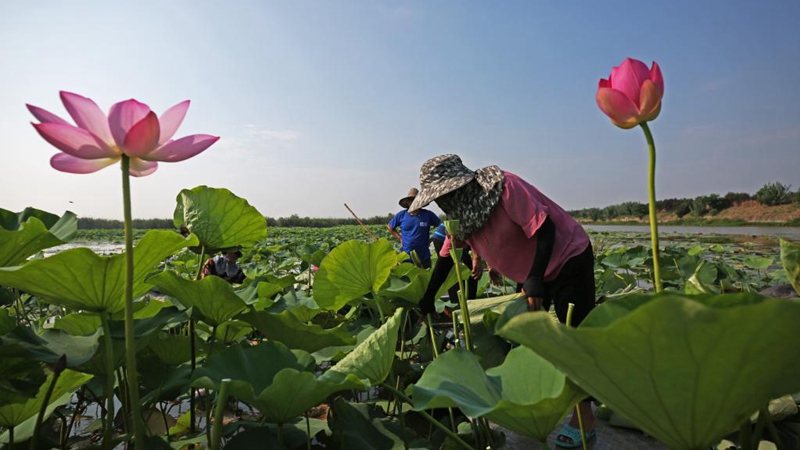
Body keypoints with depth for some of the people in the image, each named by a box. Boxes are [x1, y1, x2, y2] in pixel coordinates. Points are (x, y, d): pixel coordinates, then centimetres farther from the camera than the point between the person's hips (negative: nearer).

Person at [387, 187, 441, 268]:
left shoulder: (428, 215, -3)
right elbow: (390, 227, 15)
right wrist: (400, 238, 6)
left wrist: (431, 239, 3)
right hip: (406, 258, 0)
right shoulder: (401, 215, -1)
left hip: (423, 258, 0)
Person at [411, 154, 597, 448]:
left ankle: (584, 418, 8)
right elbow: (447, 256, 3)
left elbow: (544, 229, -30)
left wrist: (534, 281, -36)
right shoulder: (460, 214, -6)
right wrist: (427, 299, 5)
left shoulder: (505, 187, -29)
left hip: (568, 257, -8)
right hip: (529, 272, 8)